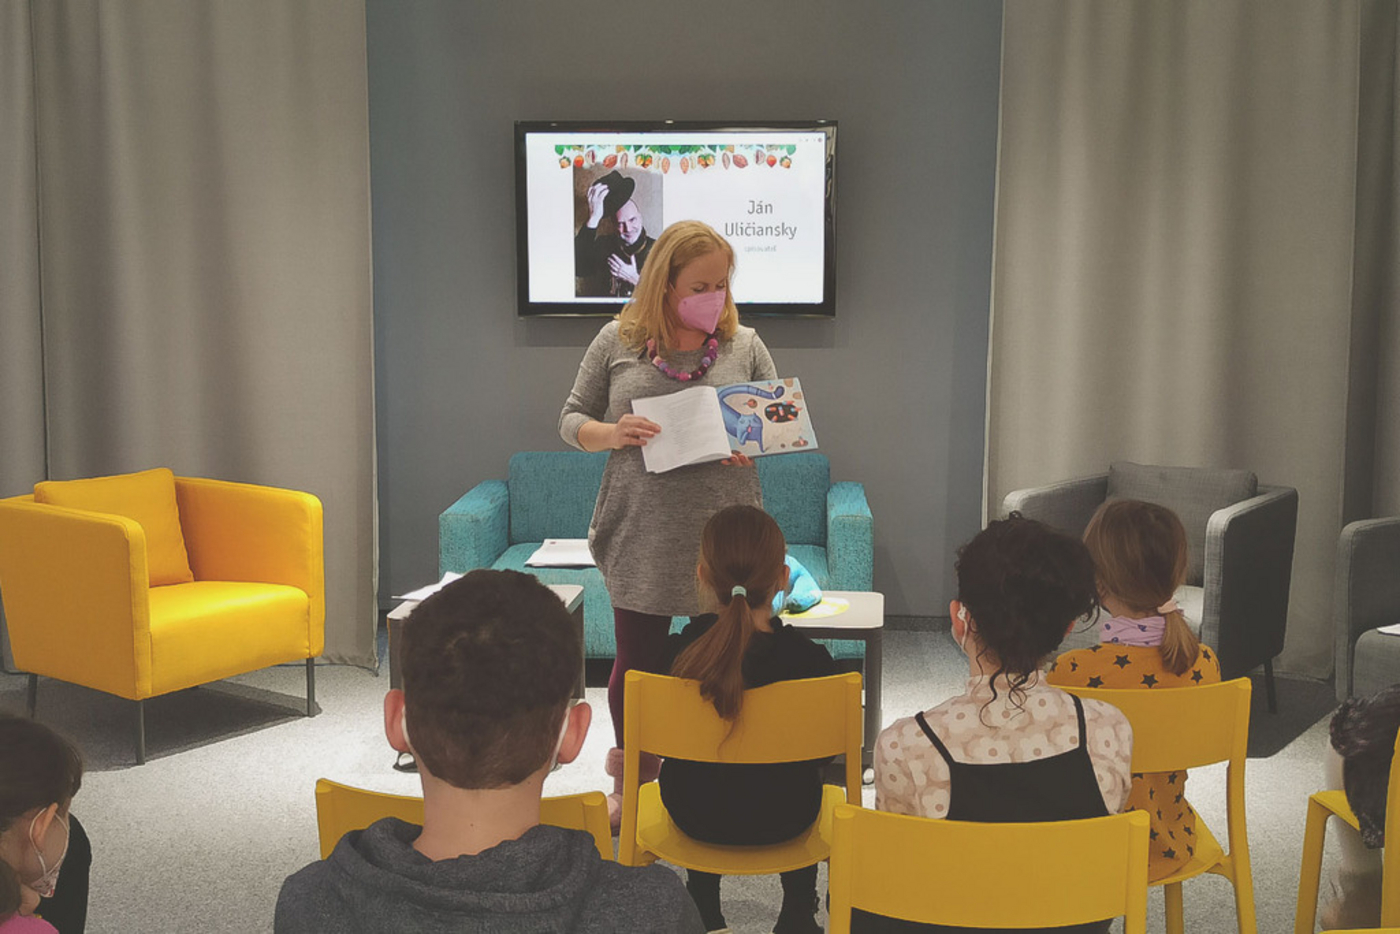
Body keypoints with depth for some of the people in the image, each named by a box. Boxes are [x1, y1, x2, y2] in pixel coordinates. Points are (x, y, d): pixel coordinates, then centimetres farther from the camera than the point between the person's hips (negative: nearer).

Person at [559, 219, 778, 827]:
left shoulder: (744, 345, 6)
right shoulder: (617, 342, 3)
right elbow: (572, 420, 8)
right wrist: (611, 435, -13)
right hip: (641, 537, -1)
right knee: (637, 662, 8)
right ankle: (631, 780, 31)